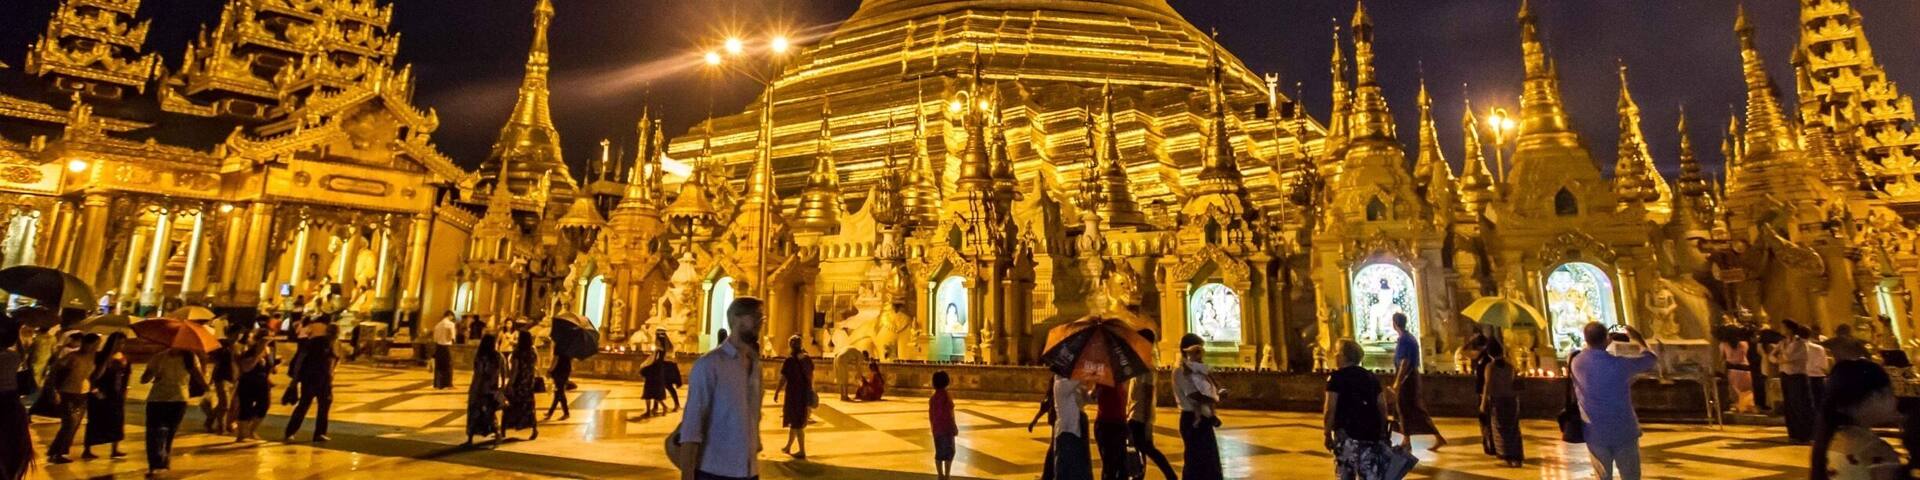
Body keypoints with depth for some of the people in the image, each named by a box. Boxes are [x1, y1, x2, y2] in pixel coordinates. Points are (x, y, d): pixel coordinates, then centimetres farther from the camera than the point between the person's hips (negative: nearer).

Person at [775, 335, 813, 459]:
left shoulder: (789, 360, -14)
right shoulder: (808, 359, 4)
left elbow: (783, 379, -12)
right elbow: (811, 376, 11)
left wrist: (776, 393, -1)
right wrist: (810, 391, 21)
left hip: (794, 394, -6)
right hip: (805, 394, 6)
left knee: (796, 423, 1)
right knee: (795, 422, 20)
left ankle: (802, 452, 2)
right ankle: (788, 447, 32)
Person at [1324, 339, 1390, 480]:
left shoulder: (1336, 377, -7)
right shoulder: (1371, 377, 11)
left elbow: (1330, 409, -12)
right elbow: (1382, 407, 10)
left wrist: (1327, 434, -4)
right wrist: (1383, 432, 18)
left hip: (1347, 434, -5)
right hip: (1372, 433, 5)